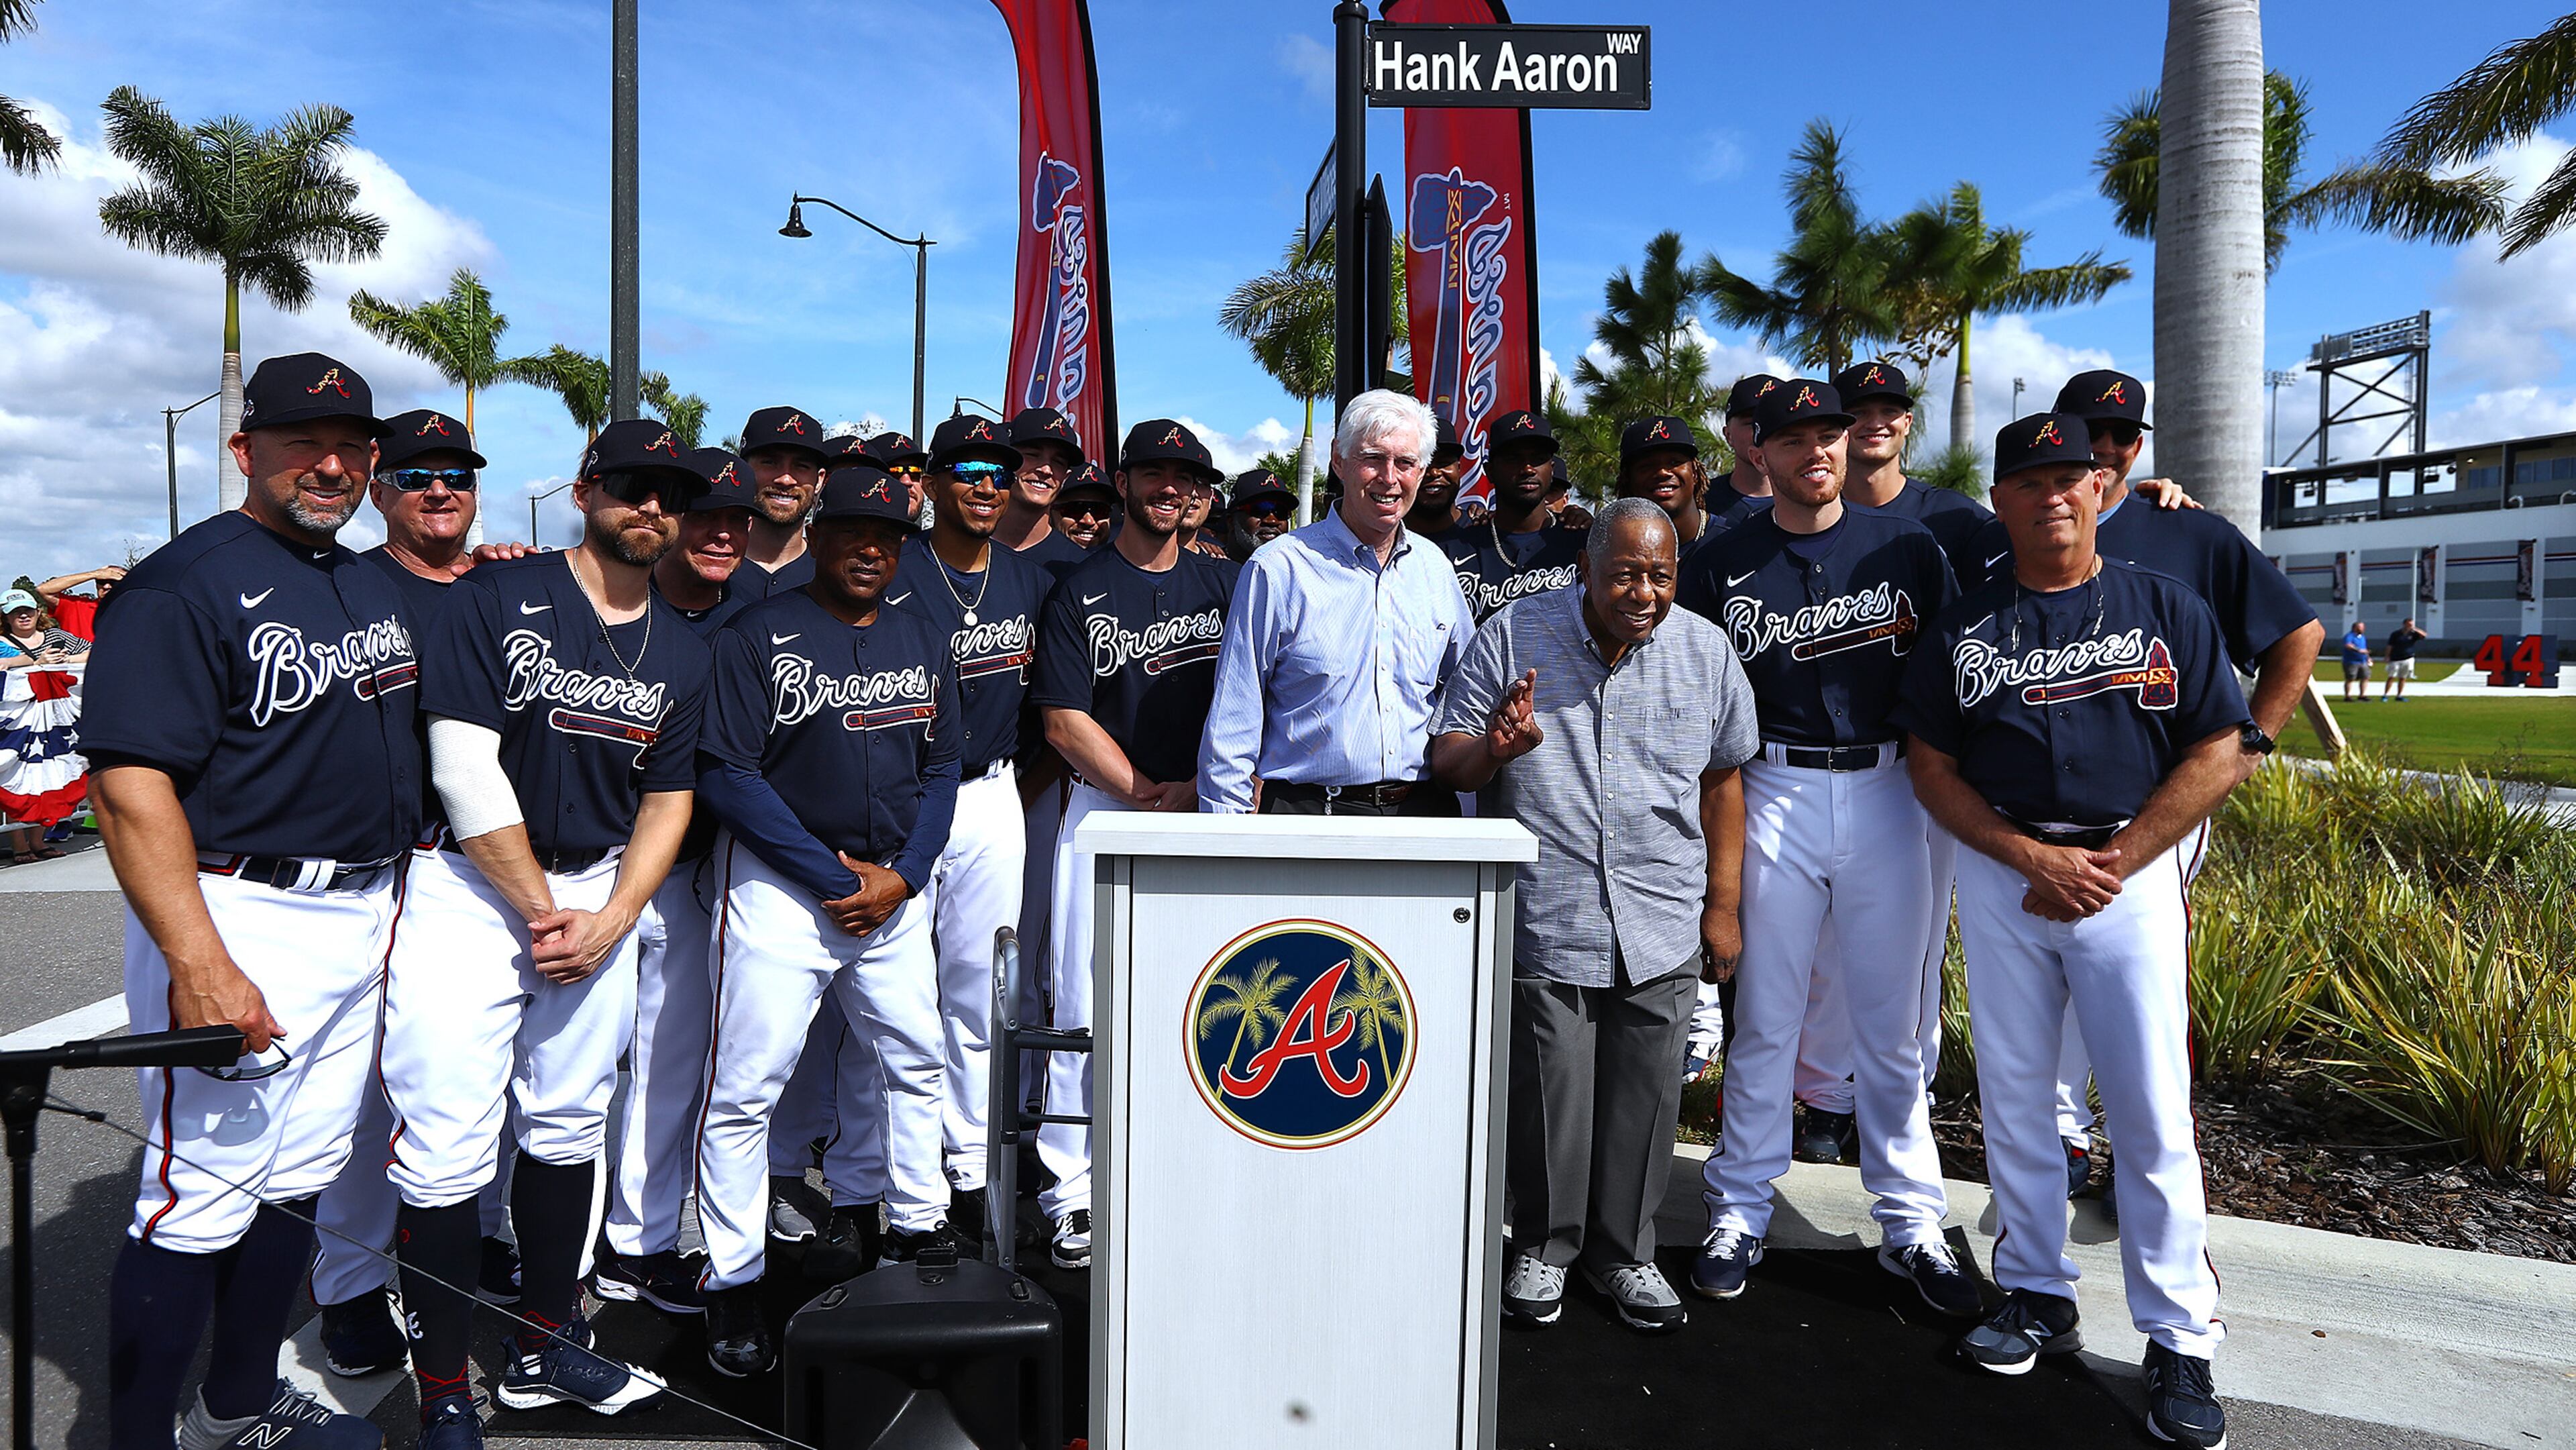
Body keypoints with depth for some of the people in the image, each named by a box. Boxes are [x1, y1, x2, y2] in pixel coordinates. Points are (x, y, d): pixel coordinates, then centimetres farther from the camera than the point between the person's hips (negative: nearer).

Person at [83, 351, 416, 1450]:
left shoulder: (374, 584, 13)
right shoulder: (183, 585, -12)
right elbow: (129, 781, -20)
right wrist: (199, 964, -26)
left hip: (366, 917, 8)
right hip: (238, 915, -8)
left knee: (300, 1178, 16)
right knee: (203, 1196, -3)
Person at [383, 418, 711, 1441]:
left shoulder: (681, 653, 7)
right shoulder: (496, 600, -8)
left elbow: (668, 798, 9)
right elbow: (466, 774, -13)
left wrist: (610, 921, -4)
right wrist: (542, 914, -11)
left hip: (600, 897, 5)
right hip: (471, 887, -5)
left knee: (568, 1126, 13)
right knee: (446, 1149, -6)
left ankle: (544, 1349, 28)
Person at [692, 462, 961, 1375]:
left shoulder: (922, 642, 9)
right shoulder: (756, 637, -7)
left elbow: (941, 769, 9)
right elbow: (726, 773, -13)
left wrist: (900, 877, -5)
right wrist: (832, 876, -14)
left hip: (897, 887, 5)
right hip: (783, 886, -5)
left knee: (914, 1062, 15)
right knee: (746, 1088, -1)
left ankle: (918, 1226, 33)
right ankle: (732, 1286, 14)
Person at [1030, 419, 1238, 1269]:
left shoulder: (1221, 584, 12)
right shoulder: (1081, 592, 3)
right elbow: (1065, 723, -4)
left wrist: (1193, 792, -5)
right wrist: (1152, 795, -9)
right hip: (1105, 811, -2)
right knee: (1087, 1008, -2)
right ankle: (1074, 1193, 9)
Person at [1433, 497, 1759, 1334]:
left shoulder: (1706, 651, 5)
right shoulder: (1513, 636, -3)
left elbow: (1722, 781, 13)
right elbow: (1447, 763, 1)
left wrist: (1722, 907, 12)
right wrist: (1494, 748, -23)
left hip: (1662, 925, 2)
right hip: (1542, 914, -2)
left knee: (1644, 1094, 9)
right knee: (1547, 1090, 6)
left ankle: (1624, 1250, 30)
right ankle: (1544, 1244, 29)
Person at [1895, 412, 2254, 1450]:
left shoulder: (2166, 608, 5)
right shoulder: (1963, 624, 7)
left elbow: (2219, 754, 0)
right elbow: (1931, 766, 5)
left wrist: (2108, 863, -9)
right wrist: (2032, 855, -9)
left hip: (2130, 870, -1)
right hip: (2000, 871, 2)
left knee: (2152, 1113, -2)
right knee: (2013, 1097, 9)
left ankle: (2181, 1342, 11)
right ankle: (2037, 1296, 24)